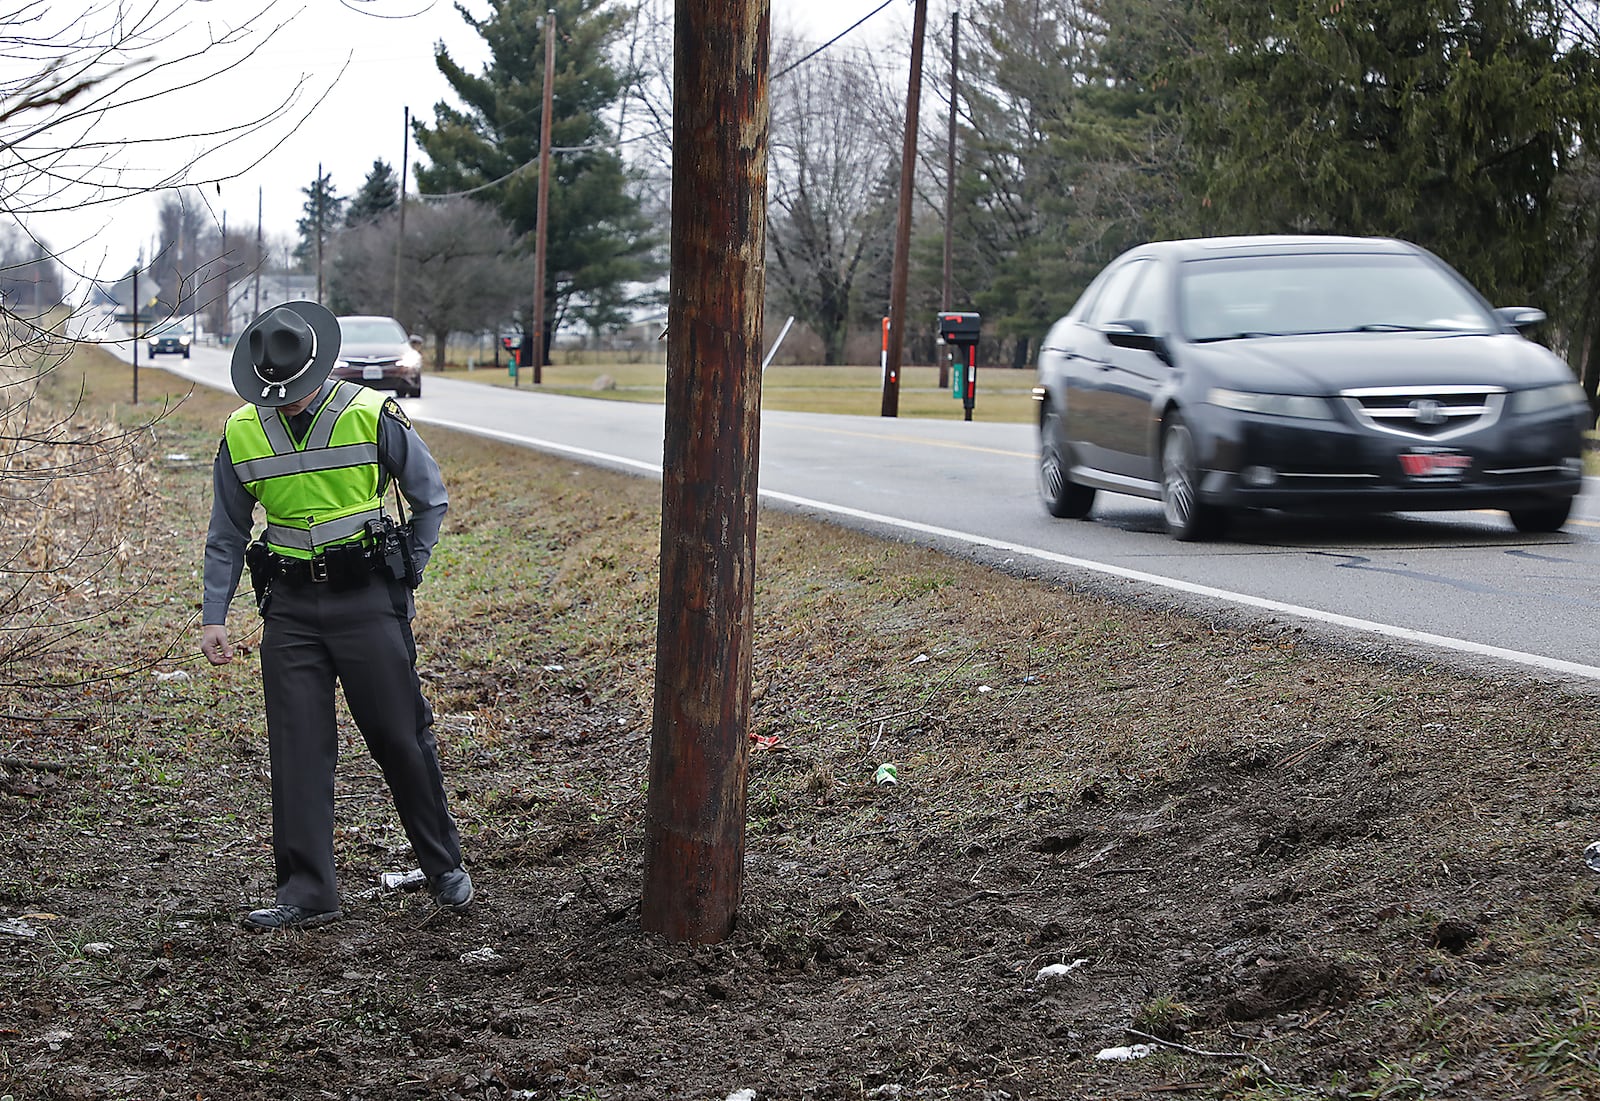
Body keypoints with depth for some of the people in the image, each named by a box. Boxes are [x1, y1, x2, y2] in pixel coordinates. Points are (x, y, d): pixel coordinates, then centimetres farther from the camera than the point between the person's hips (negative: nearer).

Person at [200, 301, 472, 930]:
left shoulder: (374, 417, -9)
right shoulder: (242, 433, 0)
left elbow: (431, 500, 5)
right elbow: (227, 535, 11)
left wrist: (405, 577, 2)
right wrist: (214, 615, 5)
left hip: (367, 601, -3)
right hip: (290, 606, 3)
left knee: (401, 738, 4)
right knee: (298, 748, 1)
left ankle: (444, 867, 22)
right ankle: (307, 893, 8)